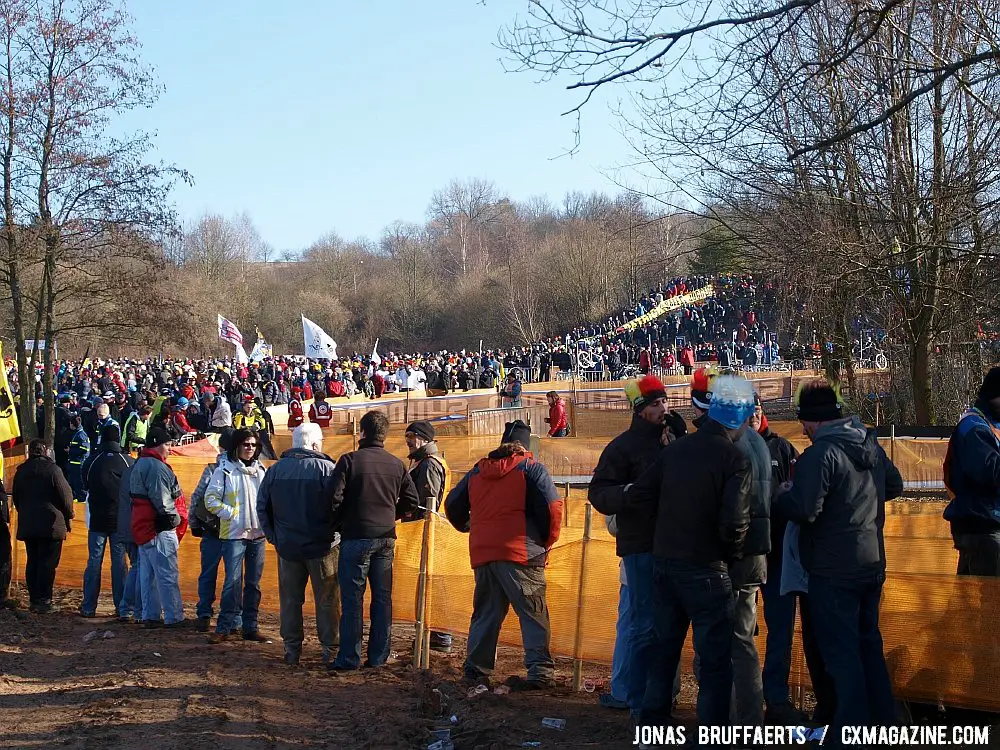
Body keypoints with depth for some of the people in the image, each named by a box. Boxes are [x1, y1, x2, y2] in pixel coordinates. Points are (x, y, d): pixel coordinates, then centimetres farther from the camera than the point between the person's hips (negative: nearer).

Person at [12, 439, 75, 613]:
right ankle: (44, 601, -7)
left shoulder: (21, 471, 8)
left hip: (27, 525, 6)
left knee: (32, 562, 11)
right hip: (50, 524, -6)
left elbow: (16, 497, 16)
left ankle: (34, 600, 12)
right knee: (48, 563, -4)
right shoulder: (52, 469, -10)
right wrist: (68, 517, 4)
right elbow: (65, 495, -9)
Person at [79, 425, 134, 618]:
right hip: (121, 520, 0)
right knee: (119, 562, 4)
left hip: (97, 520, 0)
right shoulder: (127, 461, -6)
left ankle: (89, 607, 6)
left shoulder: (92, 460, -3)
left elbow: (85, 486, 9)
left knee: (94, 561, 5)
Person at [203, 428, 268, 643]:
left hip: (257, 534, 5)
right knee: (233, 581, -8)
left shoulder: (261, 470, 9)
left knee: (253, 582, 8)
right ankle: (224, 627, 0)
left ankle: (250, 627, 15)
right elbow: (211, 500, -6)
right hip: (234, 534, -5)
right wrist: (232, 514, -13)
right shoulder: (224, 470, -5)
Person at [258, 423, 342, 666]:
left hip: (287, 546, 4)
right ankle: (330, 649, 10)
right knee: (328, 600, 7)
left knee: (290, 599, 12)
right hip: (323, 546, -3)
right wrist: (336, 533, 3)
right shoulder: (328, 469, -13)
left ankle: (292, 649, 16)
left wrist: (273, 536, 15)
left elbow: (262, 506, 8)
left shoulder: (275, 470, 2)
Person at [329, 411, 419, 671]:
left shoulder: (350, 460, -8)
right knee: (382, 598, 10)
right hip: (386, 538, 4)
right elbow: (411, 501, 7)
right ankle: (378, 656, 15)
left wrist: (341, 520, 5)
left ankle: (349, 658, 4)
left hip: (356, 537, -4)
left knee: (352, 598, 1)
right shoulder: (397, 464, 4)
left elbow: (335, 499, -14)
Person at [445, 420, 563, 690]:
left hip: (482, 554, 5)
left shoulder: (477, 471, 16)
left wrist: (471, 528, 34)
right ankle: (541, 670, -7)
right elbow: (551, 506, -9)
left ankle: (476, 670, 16)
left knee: (485, 613, 14)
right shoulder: (531, 469, 0)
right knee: (533, 613, -1)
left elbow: (452, 506, 20)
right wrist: (547, 541, 3)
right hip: (521, 553, -5)